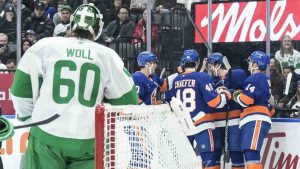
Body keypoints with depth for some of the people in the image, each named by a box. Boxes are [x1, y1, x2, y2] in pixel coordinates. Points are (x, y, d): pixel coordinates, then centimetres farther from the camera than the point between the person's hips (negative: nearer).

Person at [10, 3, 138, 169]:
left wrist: (28, 117, 19)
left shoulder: (45, 46, 2)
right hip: (88, 141, 1)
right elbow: (126, 98, 10)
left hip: (47, 136, 0)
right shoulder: (108, 56, 4)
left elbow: (21, 86, 4)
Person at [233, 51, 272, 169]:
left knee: (251, 154, -22)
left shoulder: (255, 78, -6)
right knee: (250, 155, 9)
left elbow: (246, 99, -17)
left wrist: (236, 96, 3)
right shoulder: (265, 79, 26)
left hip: (255, 121, -11)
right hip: (254, 121, 11)